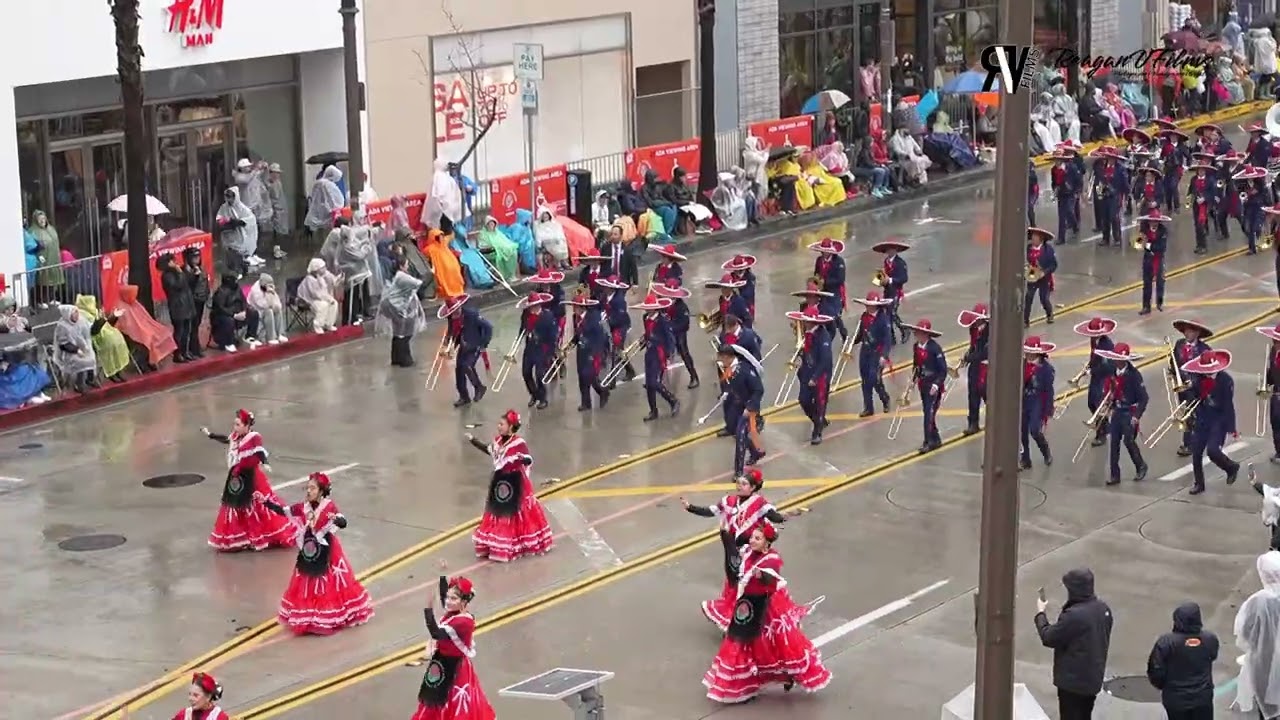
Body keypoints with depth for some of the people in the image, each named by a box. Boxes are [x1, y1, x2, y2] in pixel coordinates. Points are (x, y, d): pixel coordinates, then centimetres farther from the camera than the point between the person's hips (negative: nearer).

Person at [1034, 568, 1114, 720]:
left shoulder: (1074, 615, -28)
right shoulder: (1103, 609, 0)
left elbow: (1049, 638, -18)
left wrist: (1040, 613, -3)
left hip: (1073, 680, -8)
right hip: (1093, 678, 8)